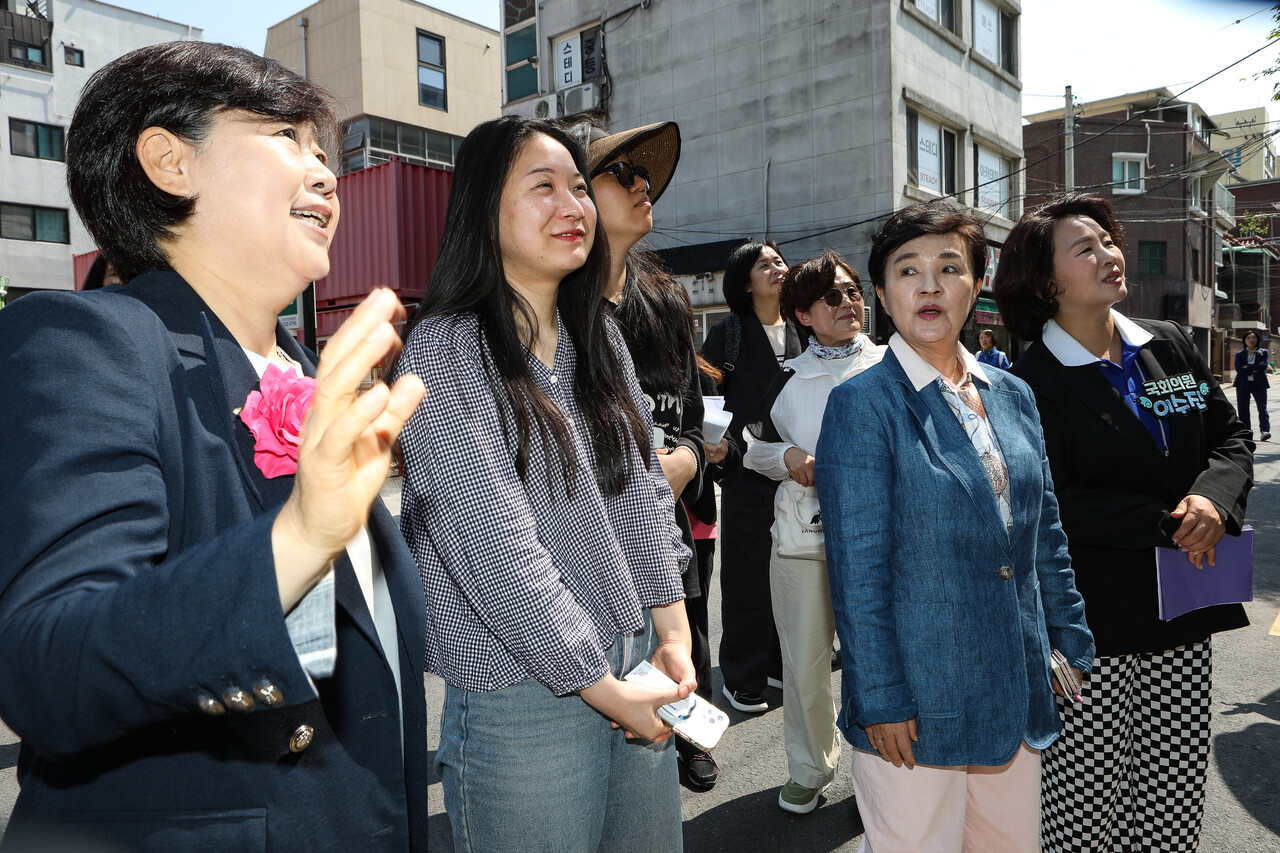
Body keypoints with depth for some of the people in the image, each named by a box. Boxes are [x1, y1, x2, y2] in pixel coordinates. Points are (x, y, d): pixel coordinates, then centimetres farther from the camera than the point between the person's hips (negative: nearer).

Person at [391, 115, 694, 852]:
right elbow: (497, 546, -18)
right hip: (525, 692, -6)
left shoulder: (599, 337, 8)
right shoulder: (444, 352, -13)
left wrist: (674, 636, 2)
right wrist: (602, 687, -14)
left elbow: (646, 491, 8)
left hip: (639, 669, 6)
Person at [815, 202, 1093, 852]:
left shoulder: (1012, 396, 7)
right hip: (917, 703, -6)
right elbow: (857, 568, -14)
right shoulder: (861, 405, -12)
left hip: (1017, 696, 6)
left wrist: (1073, 646, 11)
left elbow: (1044, 536, 13)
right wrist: (881, 699, -15)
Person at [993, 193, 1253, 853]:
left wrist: (1214, 499, -8)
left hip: (1182, 623, 6)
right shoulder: (1033, 383, -10)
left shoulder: (1170, 346, 8)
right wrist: (1165, 524, -15)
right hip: (1090, 630, -5)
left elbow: (1231, 437, 11)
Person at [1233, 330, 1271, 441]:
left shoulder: (1263, 352, 8)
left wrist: (1248, 367, -12)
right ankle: (1247, 431, 10)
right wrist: (1255, 369, -12)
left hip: (1259, 384, -1)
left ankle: (1265, 430, -16)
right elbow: (1238, 368, -6)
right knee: (1242, 408, 1)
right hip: (1243, 384, 1)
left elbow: (1264, 365, -10)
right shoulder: (1239, 353, 9)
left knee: (1262, 407, -10)